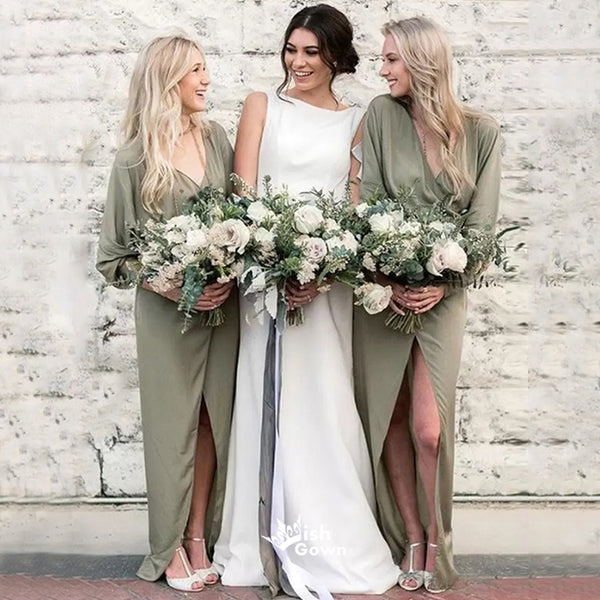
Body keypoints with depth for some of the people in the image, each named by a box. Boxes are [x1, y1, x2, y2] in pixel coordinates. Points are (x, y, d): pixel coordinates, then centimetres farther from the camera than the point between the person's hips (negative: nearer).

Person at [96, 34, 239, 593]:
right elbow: (114, 252, -1)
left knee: (212, 421, 6)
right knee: (174, 425, 2)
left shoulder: (216, 138, 5)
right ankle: (170, 549, 15)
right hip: (168, 310, -3)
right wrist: (171, 288, -14)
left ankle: (199, 539, 18)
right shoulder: (135, 157, -5)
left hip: (224, 302, 3)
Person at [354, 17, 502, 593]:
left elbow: (482, 222, -2)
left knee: (428, 429, -9)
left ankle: (436, 544, 12)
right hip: (381, 287, 1)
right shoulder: (381, 115, 1)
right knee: (389, 422, 4)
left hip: (442, 296, -1)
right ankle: (410, 540, 20)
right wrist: (386, 278, -15)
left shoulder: (481, 132, 1)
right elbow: (365, 204, -4)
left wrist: (443, 284, -15)